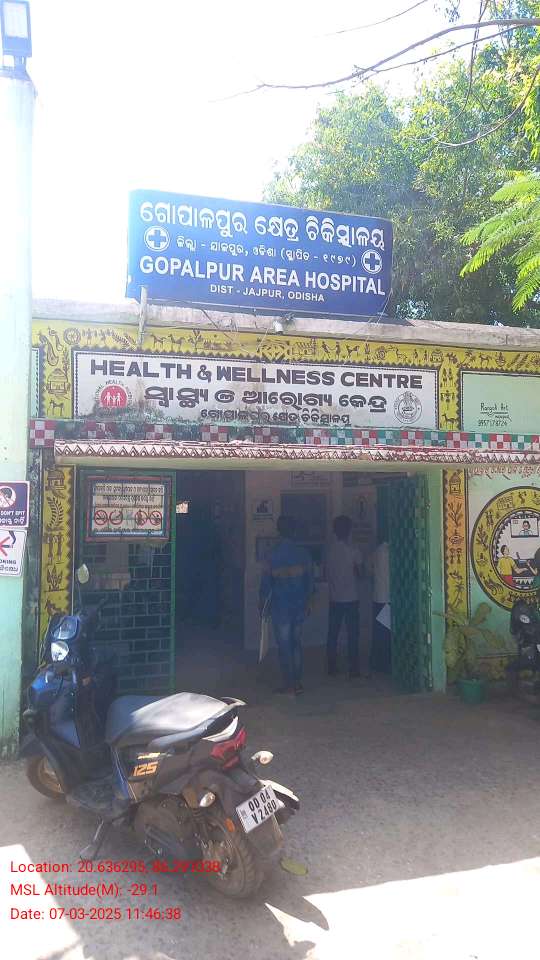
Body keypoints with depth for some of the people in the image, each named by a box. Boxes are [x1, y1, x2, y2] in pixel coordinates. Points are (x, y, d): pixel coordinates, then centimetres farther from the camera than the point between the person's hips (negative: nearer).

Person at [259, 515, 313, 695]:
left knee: (284, 645, 5)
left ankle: (289, 684, 9)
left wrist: (262, 604, 6)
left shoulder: (274, 554, -12)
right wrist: (307, 602, 15)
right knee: (296, 643, 14)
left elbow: (266, 582, -7)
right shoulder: (303, 553, -2)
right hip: (299, 606, 4)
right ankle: (297, 682, 17)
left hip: (280, 606, -4)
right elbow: (310, 580, 3)